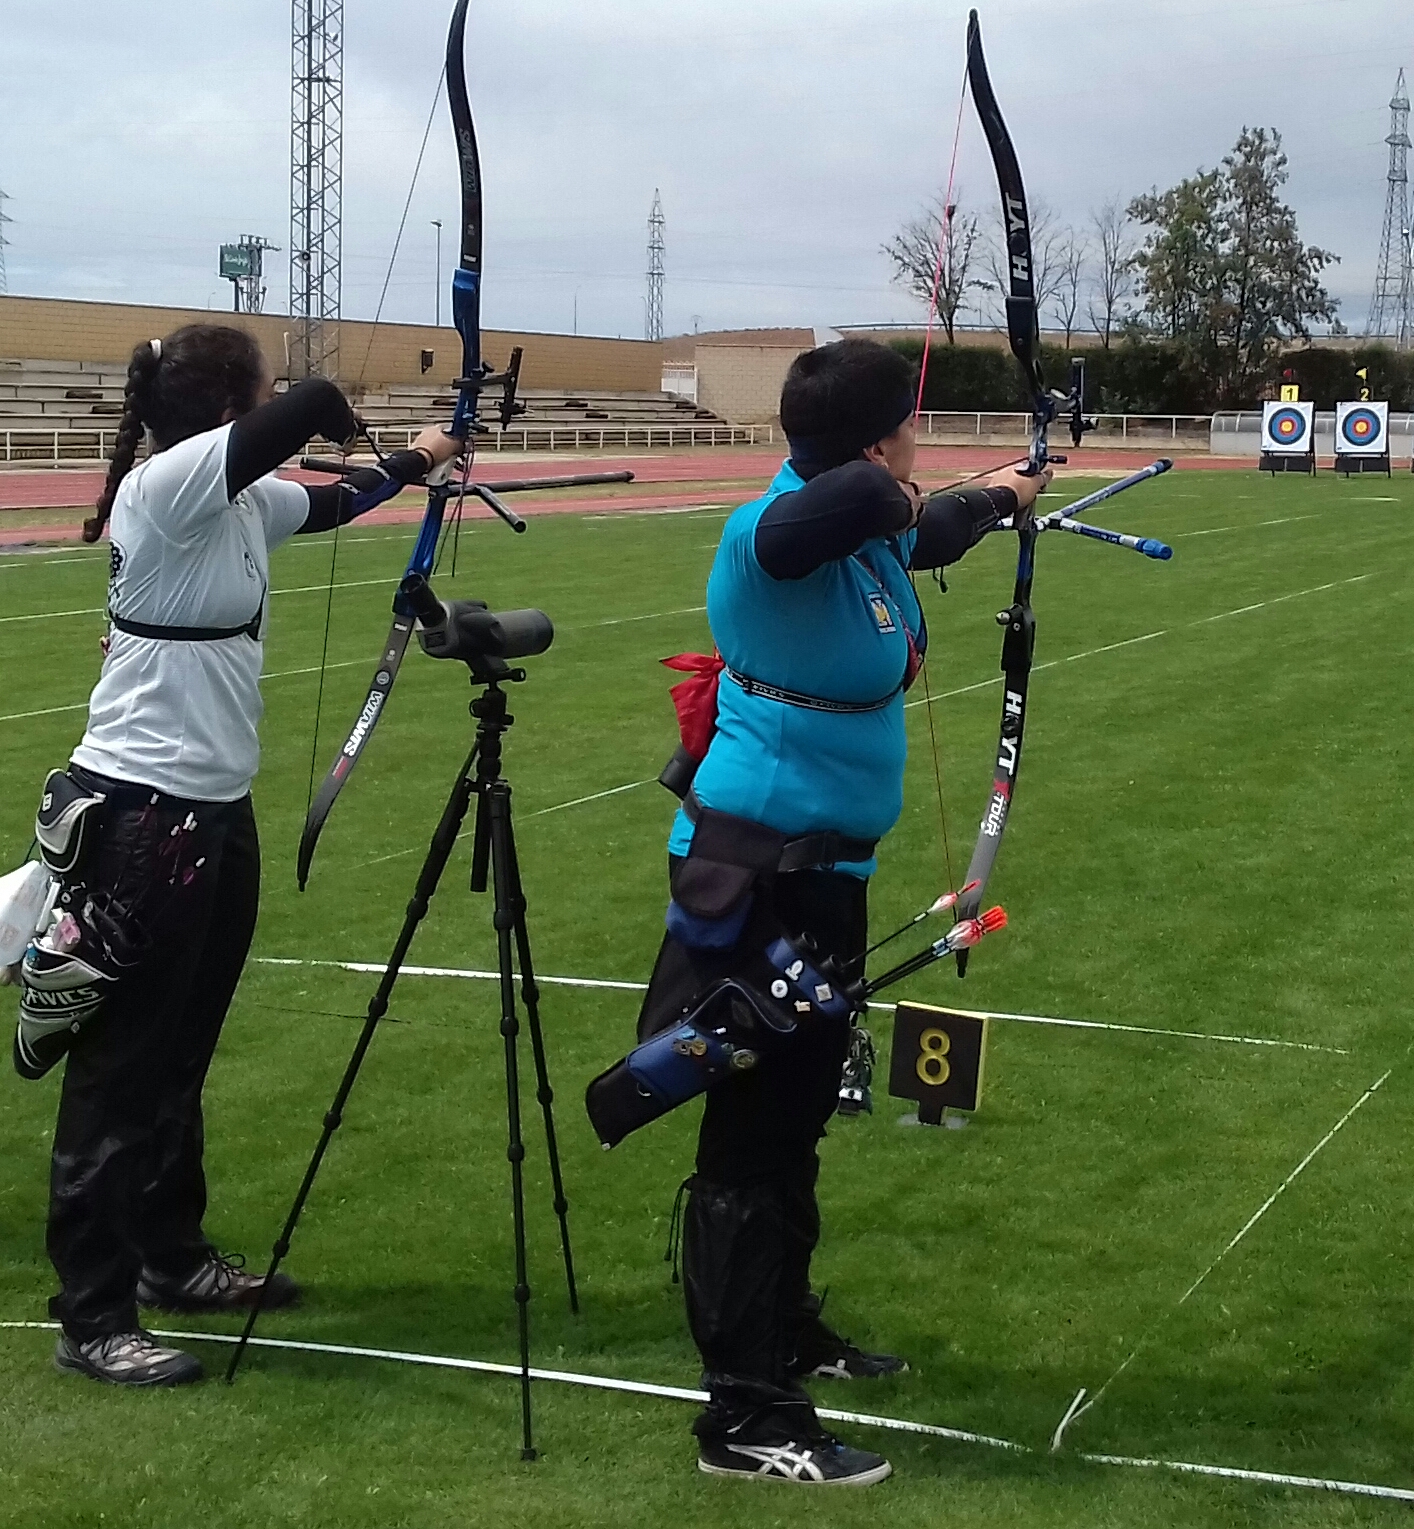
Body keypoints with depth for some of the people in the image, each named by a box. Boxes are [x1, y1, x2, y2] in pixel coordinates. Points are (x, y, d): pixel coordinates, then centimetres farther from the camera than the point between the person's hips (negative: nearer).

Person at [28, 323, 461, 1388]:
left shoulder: (241, 498, 8)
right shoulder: (166, 487, -18)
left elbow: (326, 505, 31)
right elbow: (316, 406, -27)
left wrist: (407, 467, 42)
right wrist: (339, 421, -5)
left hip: (215, 812, 9)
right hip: (141, 816, -9)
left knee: (180, 1059, 20)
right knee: (121, 1071, -2)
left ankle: (171, 1259, 34)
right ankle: (92, 1321, 6)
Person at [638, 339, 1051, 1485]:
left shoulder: (873, 532, 5)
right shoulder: (776, 534, -22)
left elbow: (923, 537, 30)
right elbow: (820, 514, -48)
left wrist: (995, 500, 48)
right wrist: (890, 499, -27)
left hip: (821, 871, 10)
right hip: (760, 872, -10)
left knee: (797, 1112, 22)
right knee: (754, 1131, -5)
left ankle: (787, 1334, 40)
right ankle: (748, 1420, 0)